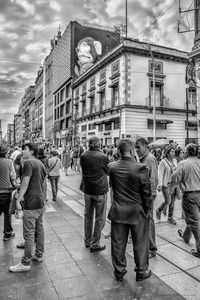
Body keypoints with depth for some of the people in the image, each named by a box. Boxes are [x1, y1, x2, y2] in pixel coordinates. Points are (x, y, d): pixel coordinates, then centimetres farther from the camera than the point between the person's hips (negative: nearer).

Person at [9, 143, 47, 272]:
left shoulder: (28, 163, -14)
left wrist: (18, 200, -17)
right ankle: (39, 255, 30)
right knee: (39, 229, 17)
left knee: (29, 233, -1)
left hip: (31, 203, -9)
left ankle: (26, 263, 8)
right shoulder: (41, 164, 12)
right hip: (41, 202, 9)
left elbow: (25, 183, -20)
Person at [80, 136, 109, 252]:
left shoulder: (83, 156, -3)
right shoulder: (103, 157, -16)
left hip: (87, 190, 5)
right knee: (100, 219, 9)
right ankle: (95, 244, 17)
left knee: (88, 216, 19)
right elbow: (109, 171, -3)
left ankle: (87, 241, 33)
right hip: (100, 191, -5)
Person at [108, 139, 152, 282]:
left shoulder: (112, 167, -7)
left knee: (118, 243, 16)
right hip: (137, 212, -3)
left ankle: (119, 271, 33)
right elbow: (147, 192, -11)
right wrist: (147, 208, 3)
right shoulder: (140, 168, -19)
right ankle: (141, 272, 34)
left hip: (118, 211, 3)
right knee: (140, 243, 17)